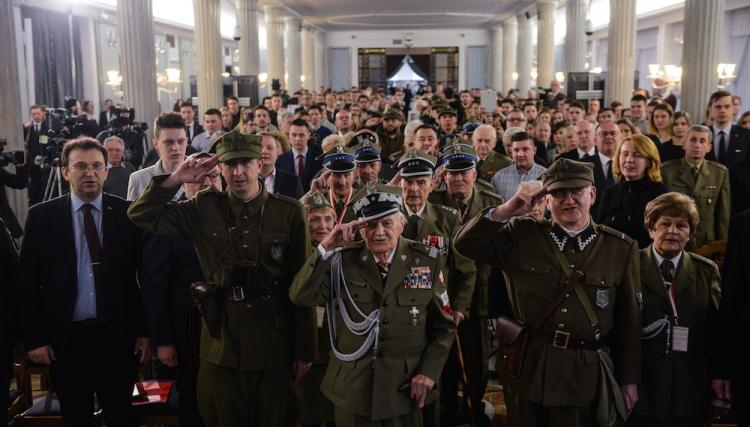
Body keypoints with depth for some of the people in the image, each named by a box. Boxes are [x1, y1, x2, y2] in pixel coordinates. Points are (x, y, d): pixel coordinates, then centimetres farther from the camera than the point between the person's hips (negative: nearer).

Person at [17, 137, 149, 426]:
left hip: (118, 336, 0)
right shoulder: (41, 216, 0)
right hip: (65, 339, 1)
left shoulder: (127, 213, -1)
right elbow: (27, 282, 1)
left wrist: (145, 330, -1)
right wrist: (35, 338, -3)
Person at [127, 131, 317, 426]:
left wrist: (305, 350, -3)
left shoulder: (289, 212, -6)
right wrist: (176, 179, -10)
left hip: (274, 343, -1)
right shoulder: (205, 208, 1)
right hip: (221, 344, 2)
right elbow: (141, 215, 3)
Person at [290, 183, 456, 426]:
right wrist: (327, 247, -22)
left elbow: (444, 326, 2)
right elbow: (301, 296, -15)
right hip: (351, 390, 0)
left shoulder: (427, 261, -4)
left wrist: (429, 371, -8)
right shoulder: (343, 261, -4)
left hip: (405, 390, 0)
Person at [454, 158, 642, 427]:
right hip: (529, 368, 1)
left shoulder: (621, 248, 1)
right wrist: (506, 211, -13)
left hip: (587, 374, 0)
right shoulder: (522, 235, 1)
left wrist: (629, 380, 5)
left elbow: (630, 321, 4)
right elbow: (466, 245, -3)